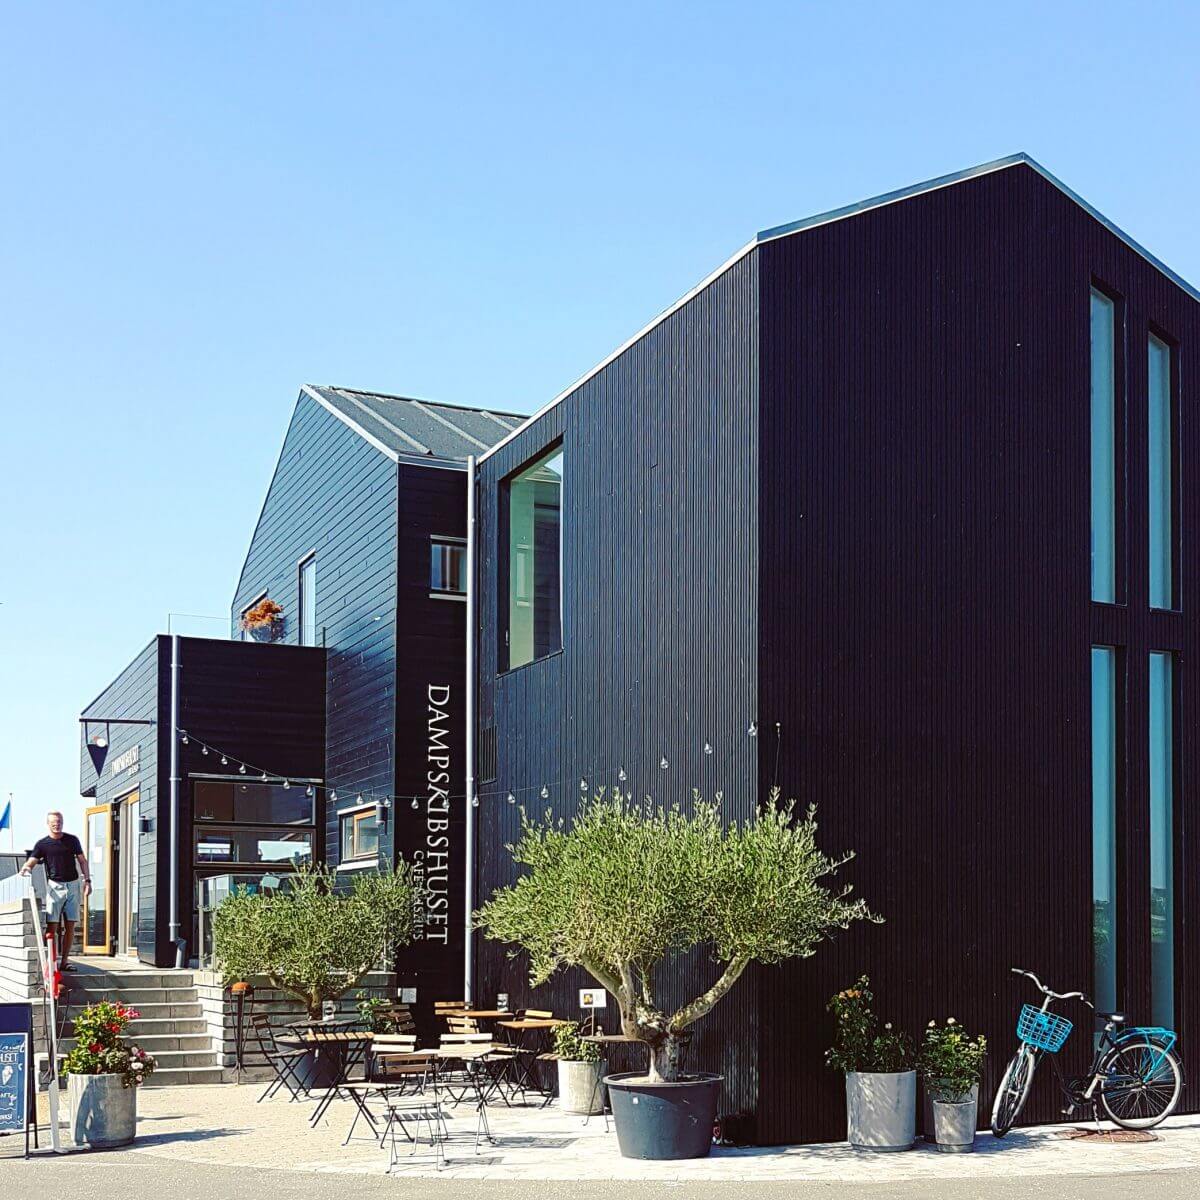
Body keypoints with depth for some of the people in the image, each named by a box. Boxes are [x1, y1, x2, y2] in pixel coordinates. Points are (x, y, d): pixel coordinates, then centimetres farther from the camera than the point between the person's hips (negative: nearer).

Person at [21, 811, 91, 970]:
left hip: (73, 885, 2)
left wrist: (87, 880, 5)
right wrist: (26, 868, -29)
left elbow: (82, 860, 13)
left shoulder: (72, 840, 9)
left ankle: (64, 961, 7)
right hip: (54, 886, -2)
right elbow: (31, 862, -6)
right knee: (52, 926, -9)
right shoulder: (43, 844, 3)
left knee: (70, 926, 1)